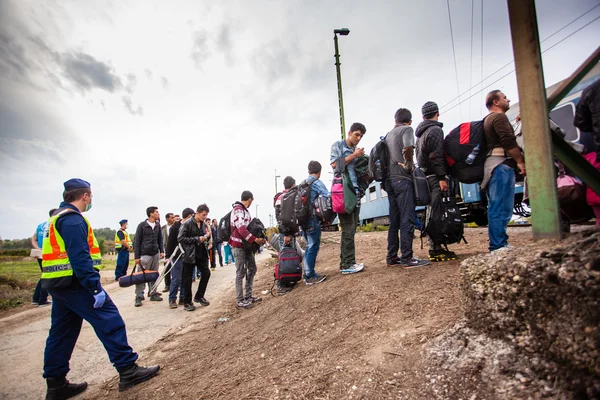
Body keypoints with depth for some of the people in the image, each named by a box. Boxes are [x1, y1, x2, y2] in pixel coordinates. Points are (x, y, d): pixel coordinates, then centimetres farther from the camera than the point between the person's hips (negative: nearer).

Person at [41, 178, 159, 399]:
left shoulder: (58, 218, 18)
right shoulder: (73, 219, -15)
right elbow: (80, 257, -24)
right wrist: (96, 287, -25)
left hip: (57, 283, 11)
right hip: (75, 283, -11)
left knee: (62, 332, 16)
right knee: (109, 321, -7)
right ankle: (128, 370, -2)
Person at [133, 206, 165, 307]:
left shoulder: (157, 225, 7)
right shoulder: (142, 225, -6)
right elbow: (136, 241, -5)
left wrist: (162, 251, 2)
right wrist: (137, 256, -7)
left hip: (155, 254, 5)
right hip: (144, 255, -5)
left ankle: (153, 294, 18)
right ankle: (139, 296, 7)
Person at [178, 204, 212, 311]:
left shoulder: (204, 224, 7)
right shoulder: (187, 224, -12)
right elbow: (180, 238, -18)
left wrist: (207, 236, -6)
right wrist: (197, 239, -20)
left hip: (202, 254, 6)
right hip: (190, 254, -6)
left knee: (206, 273, 5)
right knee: (188, 278, 4)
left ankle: (199, 296, 24)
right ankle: (187, 302, 17)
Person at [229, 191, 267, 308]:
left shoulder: (245, 210, 17)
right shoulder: (238, 210, -15)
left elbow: (250, 227, 16)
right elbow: (241, 229, -26)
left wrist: (260, 238, 3)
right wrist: (256, 239, -27)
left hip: (246, 245, 10)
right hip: (238, 245, -10)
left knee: (252, 268, 13)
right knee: (241, 272, -6)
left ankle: (248, 296, 22)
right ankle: (239, 300, 2)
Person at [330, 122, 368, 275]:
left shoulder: (356, 150, 24)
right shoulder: (338, 145, 6)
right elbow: (334, 164, -9)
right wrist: (354, 155, -5)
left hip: (355, 191, 7)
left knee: (351, 229, 7)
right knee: (348, 229, -11)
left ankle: (347, 262, 13)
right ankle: (347, 264, -7)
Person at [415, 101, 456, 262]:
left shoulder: (420, 135, 22)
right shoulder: (435, 130, -6)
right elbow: (437, 156, -16)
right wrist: (442, 177, -19)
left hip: (425, 176, 9)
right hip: (435, 177, -9)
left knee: (432, 212, 9)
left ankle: (434, 248, 11)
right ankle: (437, 250, -11)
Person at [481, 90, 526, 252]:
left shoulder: (488, 119, 27)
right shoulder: (499, 117, -3)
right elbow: (509, 141, -15)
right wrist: (520, 161, -11)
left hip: (492, 165, 10)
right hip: (502, 164, -10)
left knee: (496, 208, 9)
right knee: (501, 208, -13)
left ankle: (499, 244, 13)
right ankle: (499, 246, -13)